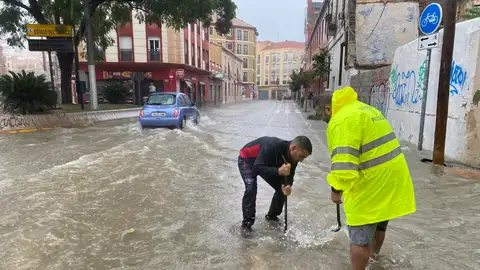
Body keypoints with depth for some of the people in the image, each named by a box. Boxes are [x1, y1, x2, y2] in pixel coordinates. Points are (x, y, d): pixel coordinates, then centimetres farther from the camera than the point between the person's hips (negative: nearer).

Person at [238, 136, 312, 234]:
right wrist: (278, 171, -53)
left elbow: (289, 175, -10)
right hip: (247, 160, -7)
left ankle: (272, 215, 22)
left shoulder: (293, 156, -19)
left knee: (282, 189, 0)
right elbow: (257, 168, -42)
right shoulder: (272, 146, -42)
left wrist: (287, 185, -31)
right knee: (251, 188, -27)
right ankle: (246, 223, -12)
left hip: (267, 163, 7)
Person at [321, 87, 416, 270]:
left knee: (360, 236, 3)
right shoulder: (365, 109, 15)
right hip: (392, 176, 10)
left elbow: (343, 163, -27)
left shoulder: (341, 120, -17)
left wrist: (336, 189, -11)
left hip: (372, 183, -10)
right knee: (378, 226, 28)